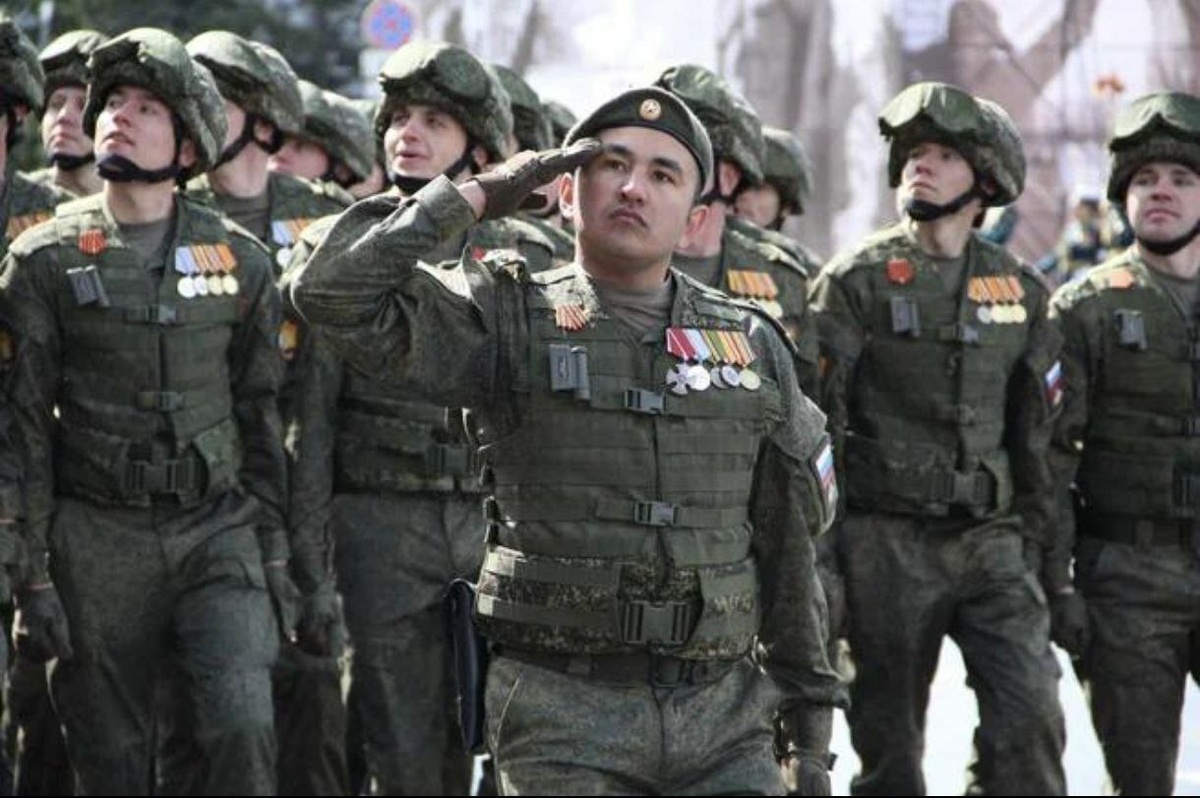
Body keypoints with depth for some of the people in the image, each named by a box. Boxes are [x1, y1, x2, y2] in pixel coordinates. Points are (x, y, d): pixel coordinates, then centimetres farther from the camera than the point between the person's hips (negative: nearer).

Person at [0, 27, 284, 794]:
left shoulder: (239, 261, 6)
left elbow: (262, 415, 12)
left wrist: (275, 552, 7)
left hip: (219, 529, 1)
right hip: (97, 539, -1)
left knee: (244, 729, -16)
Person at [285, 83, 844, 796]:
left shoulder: (754, 347, 11)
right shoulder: (510, 322, 2)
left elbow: (789, 551, 16)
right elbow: (333, 291, -11)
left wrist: (811, 728, 13)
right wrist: (473, 198, -5)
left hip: (724, 717, 3)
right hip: (564, 720, -3)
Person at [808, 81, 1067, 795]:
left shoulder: (1021, 292, 11)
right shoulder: (856, 280, 0)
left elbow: (1036, 431, 15)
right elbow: (818, 417, -3)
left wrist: (1038, 542, 10)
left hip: (992, 540, 3)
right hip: (888, 542, -3)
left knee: (1031, 715, -11)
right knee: (890, 737, 3)